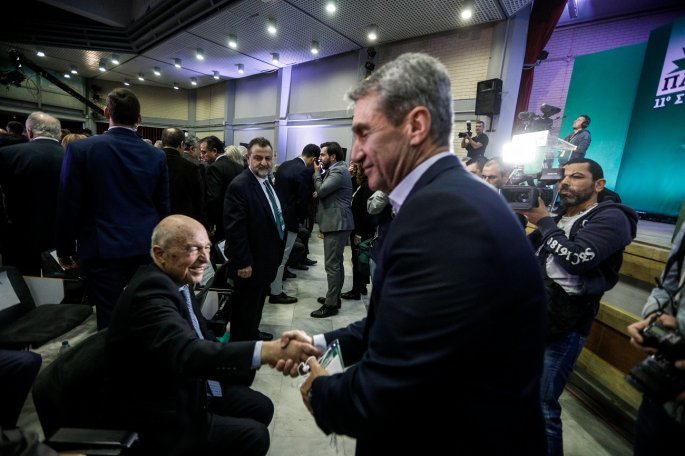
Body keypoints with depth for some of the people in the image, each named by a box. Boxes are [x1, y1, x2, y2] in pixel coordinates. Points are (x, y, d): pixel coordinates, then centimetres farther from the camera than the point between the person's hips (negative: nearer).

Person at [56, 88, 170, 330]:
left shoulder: (80, 148, -6)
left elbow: (68, 206, -3)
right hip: (147, 248, 3)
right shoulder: (157, 155, 0)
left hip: (103, 250, -2)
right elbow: (163, 207, 5)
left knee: (111, 321, 5)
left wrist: (65, 250, 10)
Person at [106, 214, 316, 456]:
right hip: (160, 417, -8)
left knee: (261, 408, 9)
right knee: (253, 435, -9)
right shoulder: (150, 291, -28)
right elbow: (186, 352, -44)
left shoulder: (177, 280, 0)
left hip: (188, 388, 8)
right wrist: (267, 351, -53)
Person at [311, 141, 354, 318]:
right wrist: (320, 172, 2)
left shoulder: (338, 171, -14)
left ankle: (331, 304, 1)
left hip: (337, 223, -11)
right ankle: (334, 297, 27)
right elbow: (326, 191, 19)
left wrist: (317, 173, -3)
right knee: (336, 263, 16)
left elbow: (321, 190, -18)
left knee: (332, 264, -7)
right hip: (336, 222, 11)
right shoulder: (335, 169, 19)